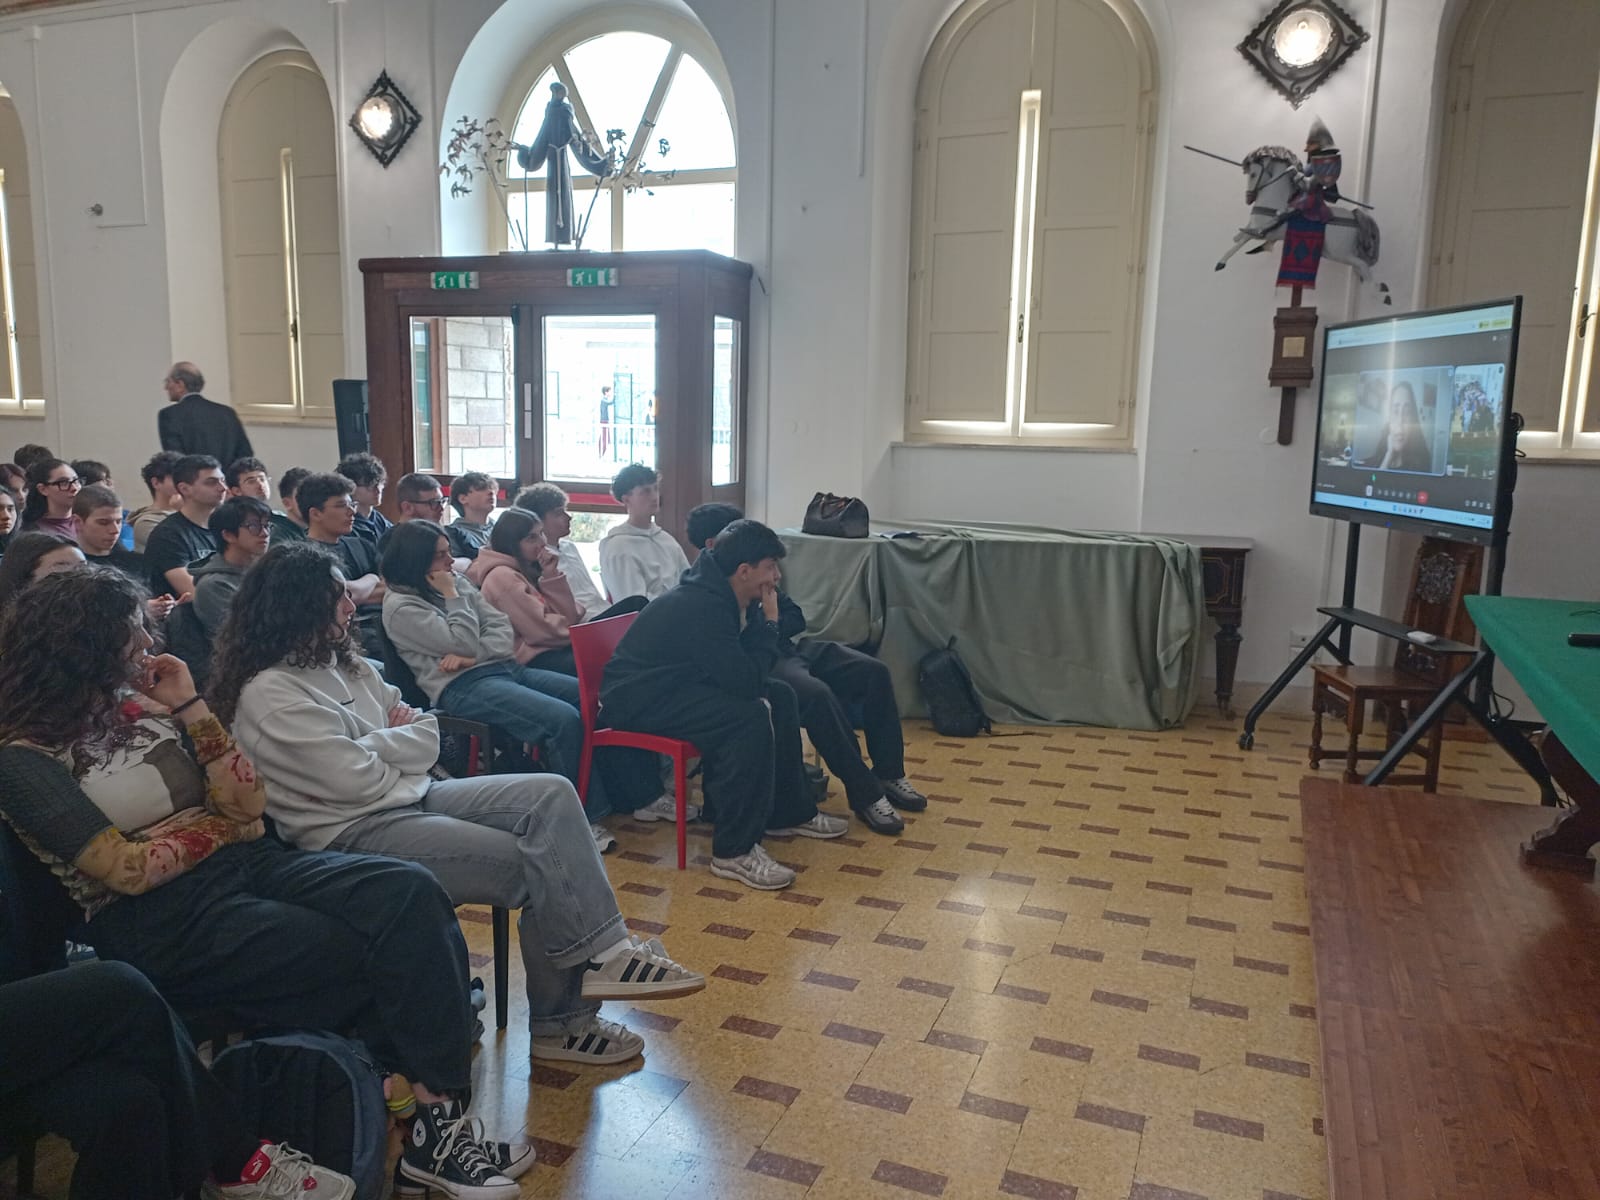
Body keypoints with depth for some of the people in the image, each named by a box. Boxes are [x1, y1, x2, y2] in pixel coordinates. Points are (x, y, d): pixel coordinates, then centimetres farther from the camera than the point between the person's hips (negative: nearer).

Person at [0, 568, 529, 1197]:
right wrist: (216, 823, 2)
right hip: (162, 923, -6)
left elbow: (249, 806, 7)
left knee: (411, 892, -23)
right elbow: (128, 870, -12)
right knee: (373, 954, -25)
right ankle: (436, 1125, -8)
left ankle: (441, 1121, -24)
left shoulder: (141, 703, 14)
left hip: (247, 864, 6)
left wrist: (191, 707, 1)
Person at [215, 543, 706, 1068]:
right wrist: (399, 742, 0)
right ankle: (558, 1021, -3)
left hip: (411, 794, 8)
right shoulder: (269, 694, -13)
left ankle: (603, 952, -16)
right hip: (353, 831, -8)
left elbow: (424, 739, 12)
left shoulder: (342, 663, 14)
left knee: (551, 794, -12)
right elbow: (358, 779, -18)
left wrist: (376, 746, -9)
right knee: (536, 866, -18)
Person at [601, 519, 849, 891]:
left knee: (781, 696, 7)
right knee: (751, 717, -29)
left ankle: (789, 810, 20)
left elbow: (744, 671, 10)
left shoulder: (719, 595, 3)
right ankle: (734, 852, -21)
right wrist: (768, 623, -18)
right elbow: (747, 683, -29)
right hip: (640, 700, -11)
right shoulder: (701, 606, -27)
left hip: (680, 682, 11)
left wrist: (763, 623, -9)